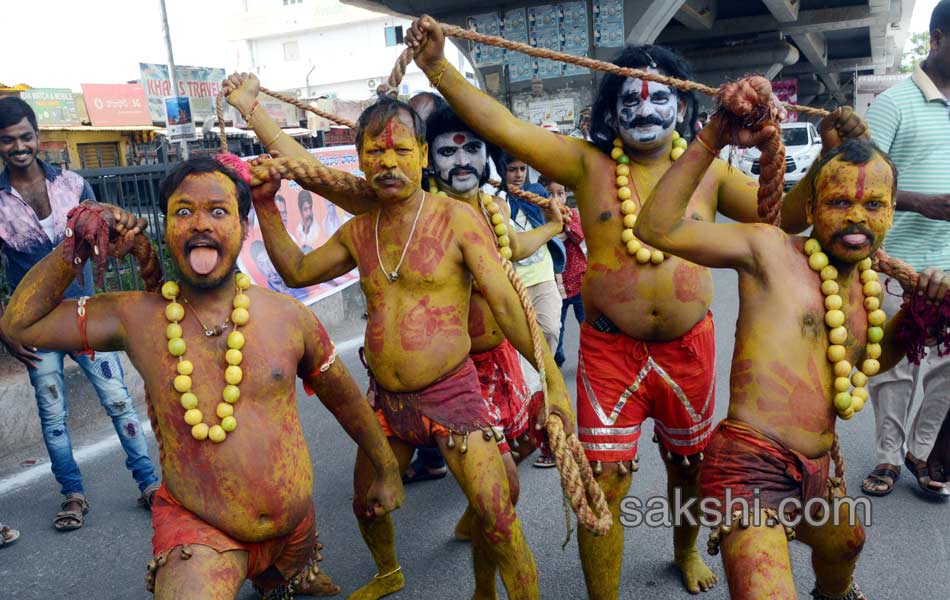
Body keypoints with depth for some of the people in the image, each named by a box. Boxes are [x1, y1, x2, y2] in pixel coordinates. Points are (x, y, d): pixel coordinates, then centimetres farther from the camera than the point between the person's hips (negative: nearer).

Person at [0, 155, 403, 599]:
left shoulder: (288, 317, -9)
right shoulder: (134, 318, -9)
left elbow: (344, 397, 3)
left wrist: (387, 469, 13)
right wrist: (79, 247, -11)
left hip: (296, 526, 2)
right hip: (195, 528, -2)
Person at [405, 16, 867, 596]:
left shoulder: (706, 172, 3)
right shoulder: (588, 164, -3)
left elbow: (786, 214, 5)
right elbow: (501, 125, -10)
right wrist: (438, 66, -19)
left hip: (688, 348, 3)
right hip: (610, 351, -2)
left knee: (689, 464, 22)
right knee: (601, 486, -3)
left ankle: (687, 550, 54)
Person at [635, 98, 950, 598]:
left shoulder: (867, 283, 11)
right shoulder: (771, 249, -10)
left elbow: (868, 362, 28)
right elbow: (657, 228, -20)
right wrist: (712, 141, -24)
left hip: (815, 474, 9)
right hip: (750, 465, -8)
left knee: (845, 543, 36)